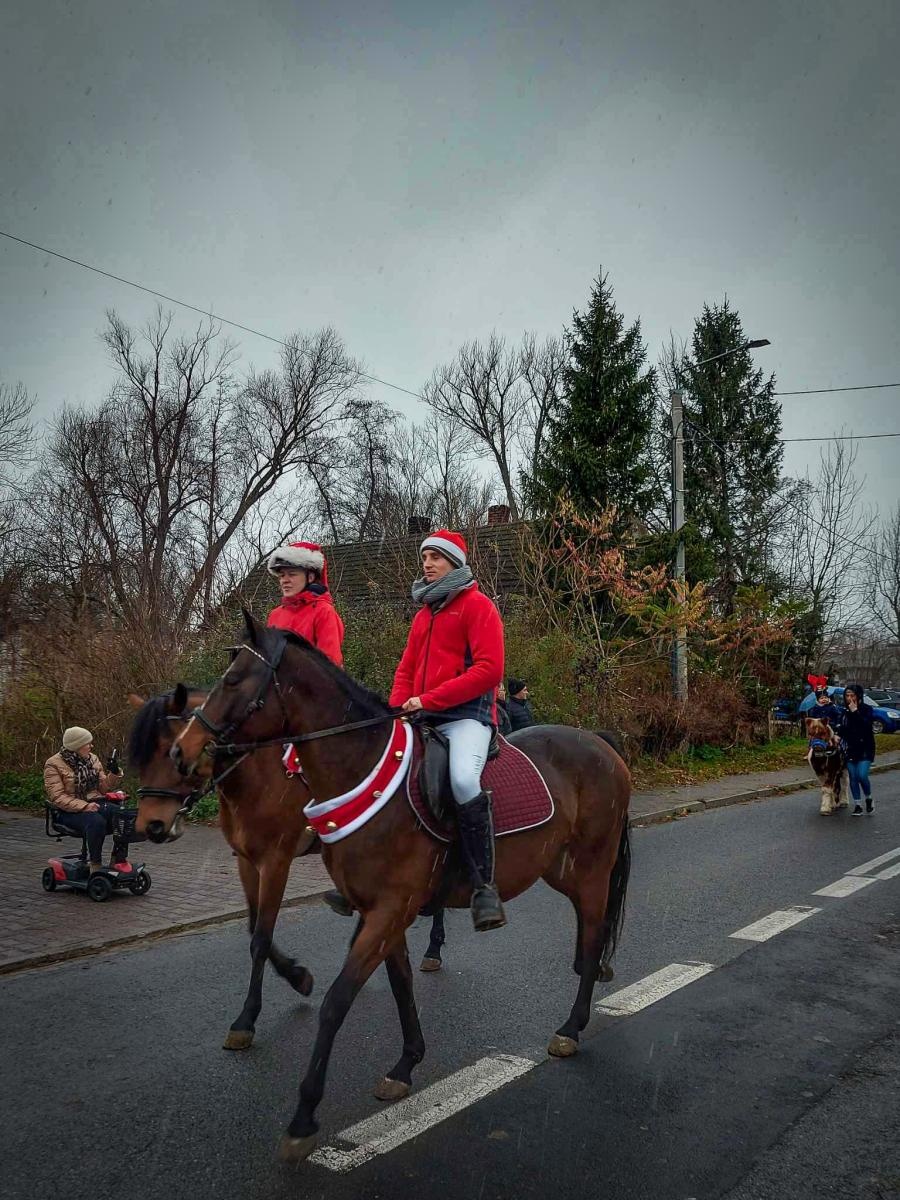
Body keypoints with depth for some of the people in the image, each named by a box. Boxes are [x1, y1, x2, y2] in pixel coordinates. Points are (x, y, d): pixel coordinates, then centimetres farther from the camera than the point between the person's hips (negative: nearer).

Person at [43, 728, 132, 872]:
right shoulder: (54, 765, -4)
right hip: (71, 811, -5)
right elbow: (57, 797, -13)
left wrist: (114, 772, -5)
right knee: (96, 821, -38)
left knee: (127, 817, -25)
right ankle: (96, 865, -23)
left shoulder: (92, 759, 14)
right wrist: (84, 806, -25)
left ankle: (117, 861, -15)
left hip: (96, 804, 5)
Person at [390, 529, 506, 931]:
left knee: (464, 781, -34)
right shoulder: (423, 613, 22)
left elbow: (489, 669, -13)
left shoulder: (477, 605, -2)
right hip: (421, 718, 8)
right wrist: (397, 710, 3)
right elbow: (406, 669, 24)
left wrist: (429, 700, -16)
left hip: (466, 716, -8)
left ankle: (484, 885, -24)